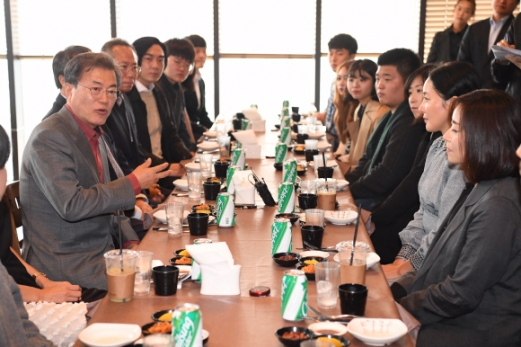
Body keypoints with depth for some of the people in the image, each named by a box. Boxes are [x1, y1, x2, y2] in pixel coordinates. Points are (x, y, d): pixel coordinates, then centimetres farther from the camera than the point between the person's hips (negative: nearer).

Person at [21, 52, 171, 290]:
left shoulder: (95, 134, 10)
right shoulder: (49, 137, -17)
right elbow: (71, 205, -26)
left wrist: (130, 241, 3)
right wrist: (133, 183, -19)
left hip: (101, 251, 8)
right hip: (65, 265, -8)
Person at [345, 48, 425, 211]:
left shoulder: (409, 123, -21)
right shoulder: (392, 116, 13)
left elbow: (386, 176, -23)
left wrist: (349, 191, -14)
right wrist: (345, 183, 3)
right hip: (373, 196, 10)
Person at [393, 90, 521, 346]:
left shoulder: (498, 206, -24)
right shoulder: (479, 189, 8)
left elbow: (461, 295, -22)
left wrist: (399, 305, -11)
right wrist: (399, 289, 3)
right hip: (449, 318, 8)